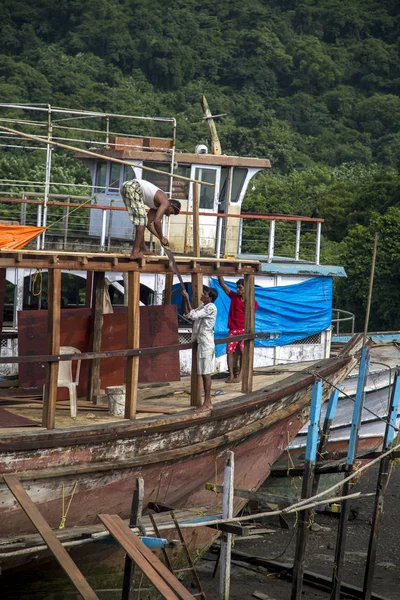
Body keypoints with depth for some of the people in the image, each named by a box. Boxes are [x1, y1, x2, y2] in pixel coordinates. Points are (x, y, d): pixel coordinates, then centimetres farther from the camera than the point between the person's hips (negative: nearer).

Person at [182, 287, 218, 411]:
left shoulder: (211, 308, -16)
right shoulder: (203, 306, 14)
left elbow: (193, 315, -21)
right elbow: (190, 314, 17)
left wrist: (187, 299, -17)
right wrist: (186, 301, 7)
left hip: (206, 343, -10)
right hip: (202, 342, 10)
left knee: (206, 373, -8)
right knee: (205, 373, 11)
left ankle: (207, 403, -6)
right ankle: (208, 402, 16)